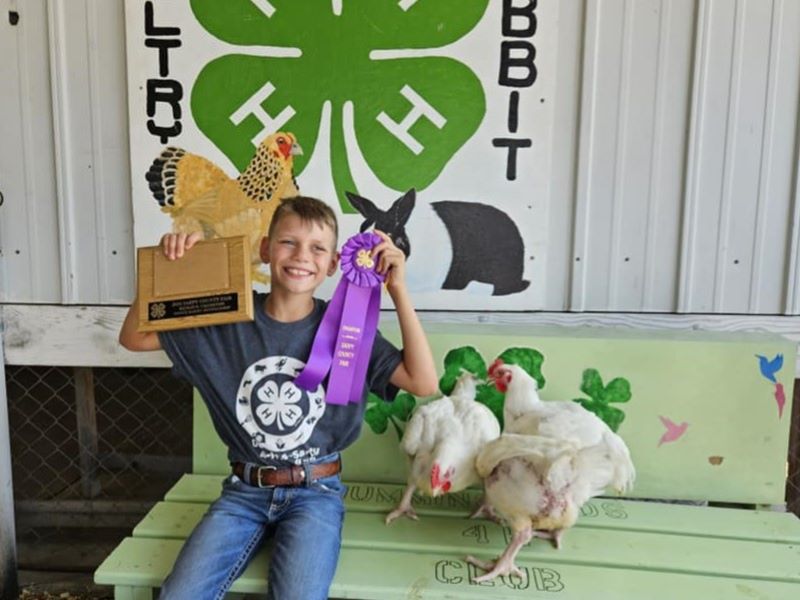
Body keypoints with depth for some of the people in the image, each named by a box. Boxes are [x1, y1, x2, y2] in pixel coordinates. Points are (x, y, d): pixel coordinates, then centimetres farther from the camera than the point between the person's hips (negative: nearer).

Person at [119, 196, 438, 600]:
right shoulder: (228, 320, -3)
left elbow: (424, 384, -14)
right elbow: (133, 338, 5)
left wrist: (398, 290, -19)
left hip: (315, 492, -1)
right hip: (244, 491, 2)